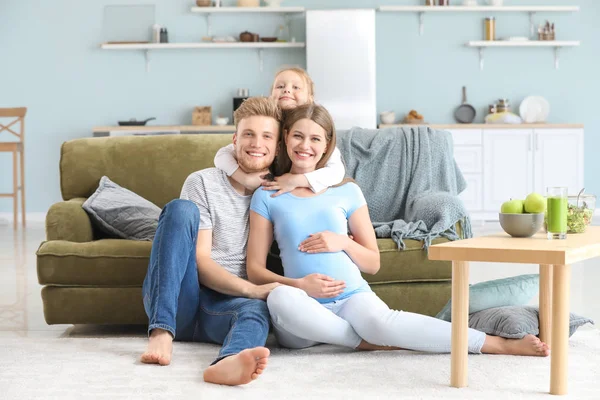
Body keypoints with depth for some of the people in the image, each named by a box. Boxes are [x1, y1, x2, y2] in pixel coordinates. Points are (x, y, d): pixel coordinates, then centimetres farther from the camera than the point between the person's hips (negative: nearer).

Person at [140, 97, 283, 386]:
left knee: (257, 310, -34)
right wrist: (251, 289, -21)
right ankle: (161, 332, -35)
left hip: (222, 307, 1)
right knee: (181, 209, -23)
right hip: (176, 298, -1)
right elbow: (200, 260, -7)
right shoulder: (203, 183, 0)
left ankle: (229, 363, -73)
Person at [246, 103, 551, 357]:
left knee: (381, 321, -36)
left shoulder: (347, 192, 12)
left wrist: (342, 242, -6)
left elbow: (373, 263, 14)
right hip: (305, 319, 0)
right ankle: (367, 341, -24)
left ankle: (498, 343, -38)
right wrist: (298, 285, -15)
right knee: (279, 297, -38)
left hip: (353, 297, 1)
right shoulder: (266, 197, 8)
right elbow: (255, 270, 3)